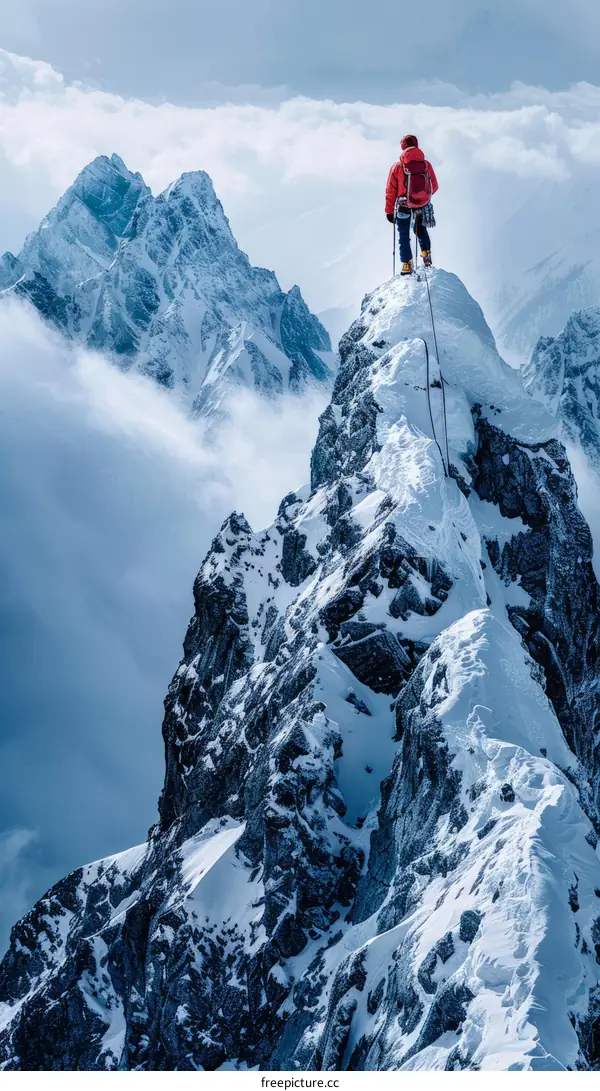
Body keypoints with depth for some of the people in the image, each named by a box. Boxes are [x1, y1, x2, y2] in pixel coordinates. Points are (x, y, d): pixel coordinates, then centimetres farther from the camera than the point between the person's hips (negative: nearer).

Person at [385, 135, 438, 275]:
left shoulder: (398, 167, -14)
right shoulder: (426, 165, -9)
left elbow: (390, 191, -8)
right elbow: (434, 187, 2)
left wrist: (389, 211, 2)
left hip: (403, 206, -2)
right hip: (423, 205, 2)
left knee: (404, 235, 13)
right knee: (421, 229, 28)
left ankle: (407, 264, 14)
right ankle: (426, 255, 20)